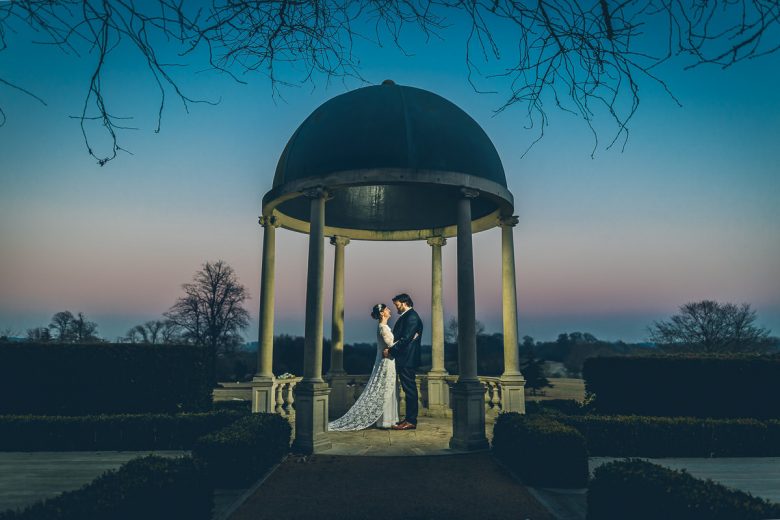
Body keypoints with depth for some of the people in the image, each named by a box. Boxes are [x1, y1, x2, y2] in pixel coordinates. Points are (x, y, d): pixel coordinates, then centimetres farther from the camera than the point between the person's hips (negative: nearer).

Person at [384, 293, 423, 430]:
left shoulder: (411, 317, -13)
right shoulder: (406, 316, 18)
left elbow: (405, 339, -21)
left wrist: (390, 350, -16)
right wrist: (391, 349, 7)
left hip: (407, 359, -10)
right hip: (404, 359, 10)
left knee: (409, 389, -6)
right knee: (409, 389, 13)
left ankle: (411, 421, -2)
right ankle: (409, 419, 19)